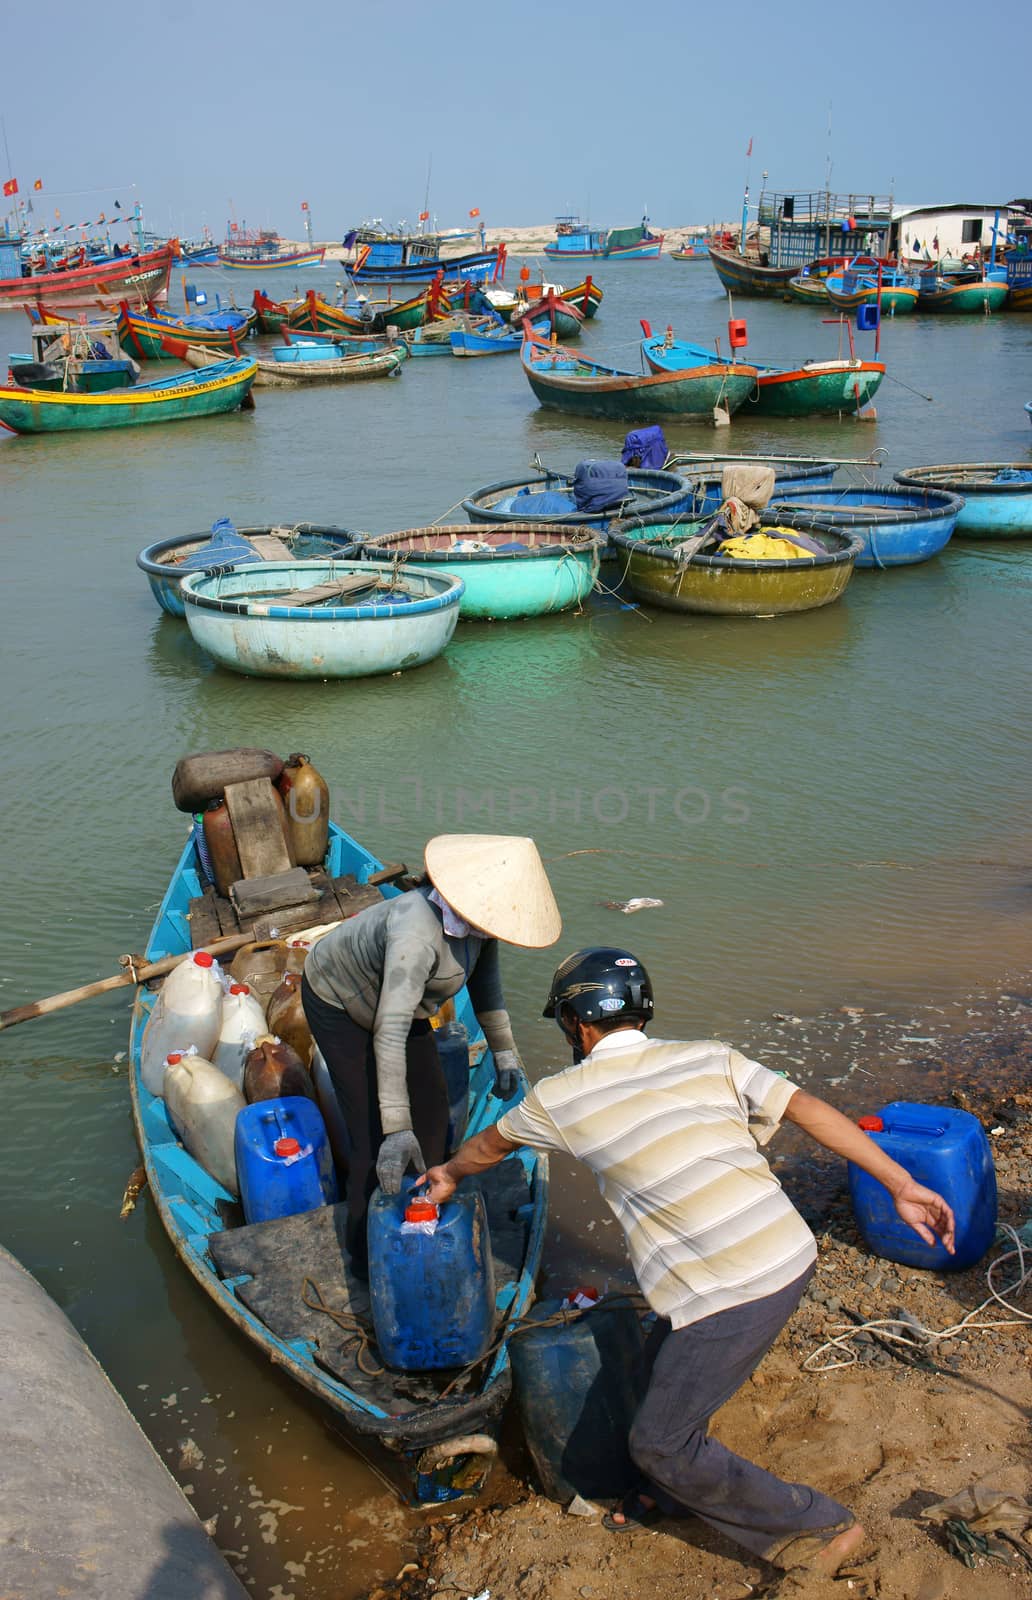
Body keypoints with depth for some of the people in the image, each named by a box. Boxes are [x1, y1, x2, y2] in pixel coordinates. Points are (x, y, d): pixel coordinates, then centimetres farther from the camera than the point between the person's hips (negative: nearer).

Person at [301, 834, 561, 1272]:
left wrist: (504, 1052, 2)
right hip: (338, 1002, -8)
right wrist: (397, 1129, -46)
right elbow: (389, 1035, -45)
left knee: (431, 1114, 12)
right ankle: (368, 1256, 12)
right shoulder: (420, 933, -44)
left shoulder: (476, 914, -20)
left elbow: (484, 978, 0)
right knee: (375, 1135, -7)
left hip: (393, 1000, 8)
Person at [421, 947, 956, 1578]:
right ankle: (670, 1491, 49)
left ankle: (817, 1527, 21)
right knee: (665, 1364, 27)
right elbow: (809, 1109, 1)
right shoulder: (709, 1057, 8)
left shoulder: (561, 1098, 1)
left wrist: (450, 1175, 43)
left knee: (659, 1442, 11)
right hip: (793, 1253, 7)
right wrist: (901, 1183, 3)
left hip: (734, 1295, -7)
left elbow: (490, 1143, 22)